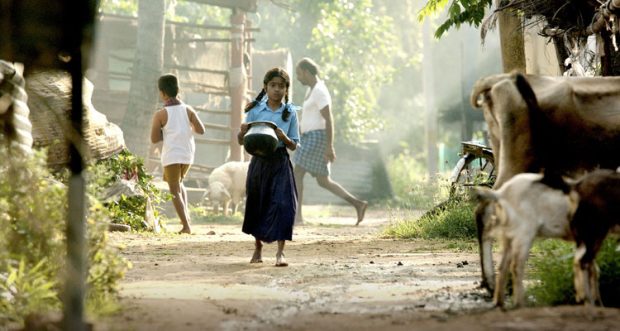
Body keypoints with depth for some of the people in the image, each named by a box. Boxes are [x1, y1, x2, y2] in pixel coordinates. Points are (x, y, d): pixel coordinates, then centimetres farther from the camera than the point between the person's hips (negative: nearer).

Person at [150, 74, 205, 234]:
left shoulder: (160, 115, -8)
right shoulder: (188, 110, 1)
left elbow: (154, 139, -9)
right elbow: (201, 130, 0)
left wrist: (166, 132, 8)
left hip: (171, 156, -4)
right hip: (187, 155, 4)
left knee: (175, 191, 3)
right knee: (178, 183, 27)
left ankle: (186, 225, -7)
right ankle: (185, 213, 10)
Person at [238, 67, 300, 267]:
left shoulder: (290, 112, 1)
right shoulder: (254, 110, 2)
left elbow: (294, 145, 4)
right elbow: (242, 141, 7)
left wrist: (284, 138, -17)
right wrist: (243, 132, -14)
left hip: (280, 164, -1)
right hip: (259, 161, 1)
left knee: (282, 204, -12)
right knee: (256, 204, 9)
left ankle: (280, 252, -10)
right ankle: (258, 248, 28)